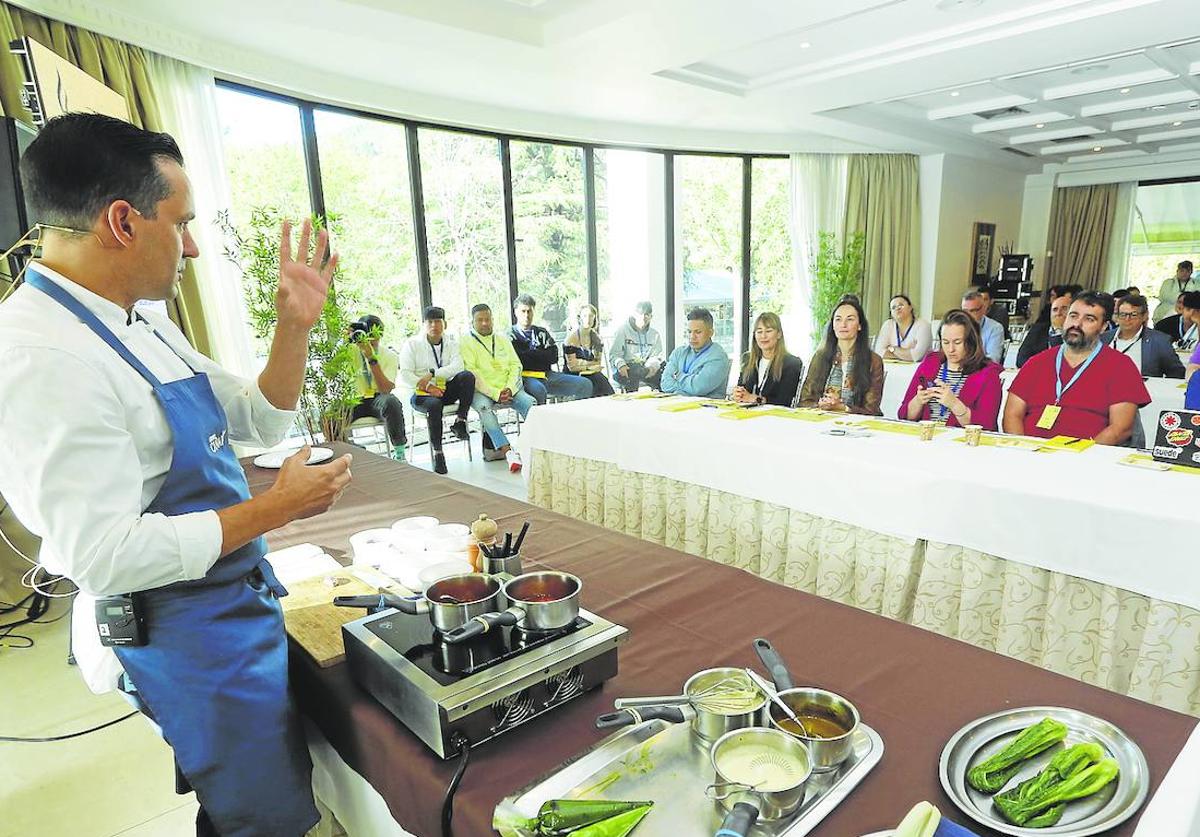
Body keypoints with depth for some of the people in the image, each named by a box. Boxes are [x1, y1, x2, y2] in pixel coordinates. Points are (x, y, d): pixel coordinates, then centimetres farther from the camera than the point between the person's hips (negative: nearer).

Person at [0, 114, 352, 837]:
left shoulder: (146, 324, 4)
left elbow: (262, 422, 10)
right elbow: (106, 555, -28)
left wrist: (295, 327, -3)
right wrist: (276, 507, -22)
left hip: (237, 602, 9)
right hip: (184, 633, -9)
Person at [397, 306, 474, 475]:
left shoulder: (451, 341, 8)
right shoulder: (412, 344, 1)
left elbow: (457, 366, -9)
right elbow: (405, 373, -8)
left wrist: (432, 374, -21)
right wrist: (427, 387, -22)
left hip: (446, 390, 3)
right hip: (420, 393, -3)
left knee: (467, 376, -24)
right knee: (434, 404, -37)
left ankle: (460, 421, -22)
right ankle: (437, 452, -28)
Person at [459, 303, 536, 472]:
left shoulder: (503, 339, 19)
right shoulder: (467, 342, 4)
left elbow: (515, 365, 12)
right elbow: (471, 373, -6)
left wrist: (509, 389, -8)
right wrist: (495, 394, -16)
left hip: (508, 389, 4)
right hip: (481, 390, -4)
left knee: (531, 403, -24)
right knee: (484, 407, -37)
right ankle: (508, 451, -42)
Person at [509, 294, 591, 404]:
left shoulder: (542, 332, 24)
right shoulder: (511, 336, 10)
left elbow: (554, 357, 10)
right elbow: (519, 359, -8)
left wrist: (530, 354, 2)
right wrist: (541, 354, 2)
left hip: (547, 374, 5)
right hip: (526, 376, -5)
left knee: (585, 385, -10)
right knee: (538, 390, -41)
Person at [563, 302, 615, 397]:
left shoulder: (597, 339, 11)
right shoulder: (571, 338, -7)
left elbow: (598, 363, 15)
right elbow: (572, 366, -9)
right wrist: (590, 366, -5)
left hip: (592, 374, 5)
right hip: (574, 376, -5)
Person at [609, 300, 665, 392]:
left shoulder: (655, 335, 15)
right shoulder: (623, 330, 3)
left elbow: (656, 356, 7)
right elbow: (614, 354, -2)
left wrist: (652, 366, -19)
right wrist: (620, 364, -26)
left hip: (646, 369, 4)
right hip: (626, 368, -3)